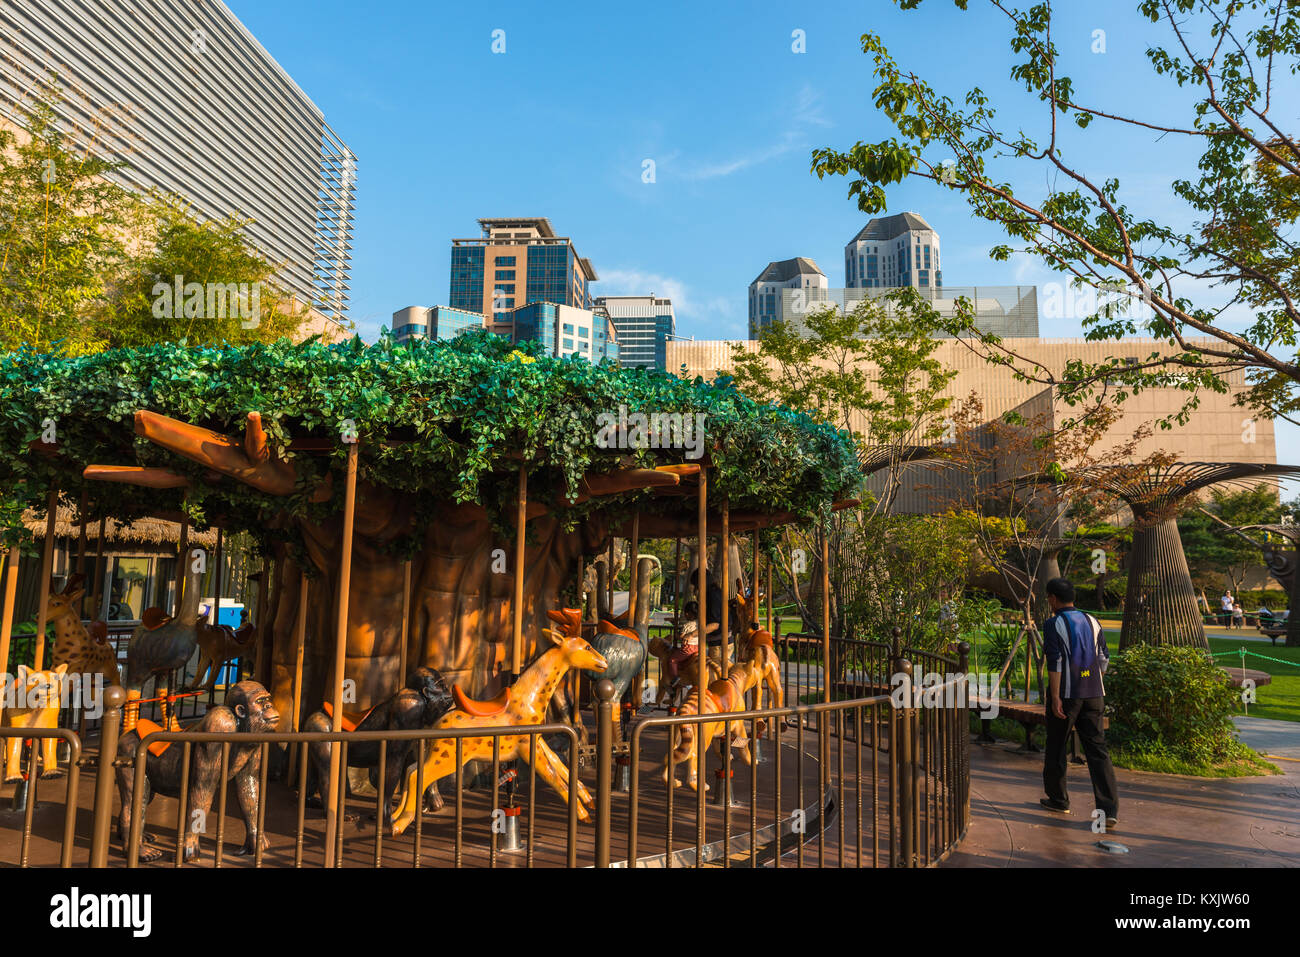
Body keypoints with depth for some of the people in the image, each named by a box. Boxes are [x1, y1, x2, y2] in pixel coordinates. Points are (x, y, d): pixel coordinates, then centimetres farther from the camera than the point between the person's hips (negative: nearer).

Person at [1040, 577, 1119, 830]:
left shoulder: (1053, 624, -9)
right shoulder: (1092, 622, 9)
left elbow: (1055, 663, -15)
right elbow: (1103, 660, 12)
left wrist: (1055, 698, -14)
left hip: (1066, 694, -5)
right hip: (1094, 694, 5)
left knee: (1056, 747, 11)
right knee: (1098, 749, 4)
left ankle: (1058, 799, 22)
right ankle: (1109, 809, -3)